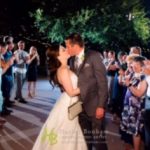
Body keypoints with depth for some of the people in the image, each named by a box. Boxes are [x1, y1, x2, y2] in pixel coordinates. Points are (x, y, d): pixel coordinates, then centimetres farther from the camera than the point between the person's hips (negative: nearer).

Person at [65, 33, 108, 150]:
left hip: (94, 105, -5)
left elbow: (103, 82, -13)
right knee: (85, 138, 15)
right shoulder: (72, 60, 10)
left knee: (97, 138, 5)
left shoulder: (94, 56, -10)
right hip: (80, 106, 5)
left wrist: (101, 105, -16)